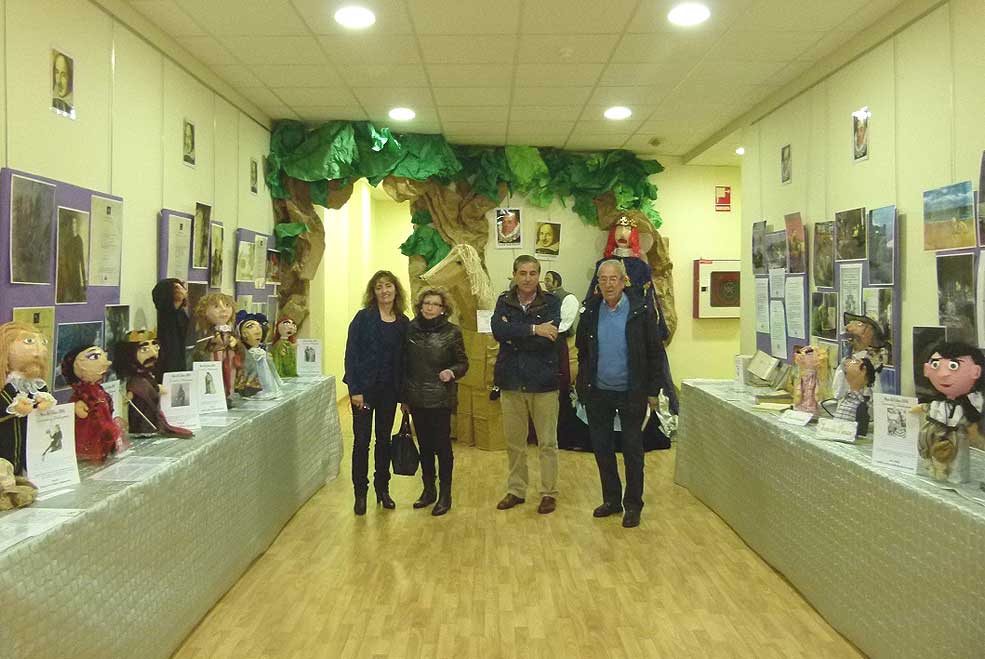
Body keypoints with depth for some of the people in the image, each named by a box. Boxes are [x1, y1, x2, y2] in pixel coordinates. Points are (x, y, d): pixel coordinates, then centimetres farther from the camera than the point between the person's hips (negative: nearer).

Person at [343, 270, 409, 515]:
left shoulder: (403, 323, 4)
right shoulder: (364, 318, -7)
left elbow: (403, 360, 6)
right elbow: (351, 354, -9)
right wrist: (354, 389, -15)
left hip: (389, 390, 3)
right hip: (364, 388, -3)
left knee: (384, 439, 13)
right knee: (362, 441, 3)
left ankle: (382, 488, 26)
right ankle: (360, 493, 15)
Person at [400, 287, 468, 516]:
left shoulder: (452, 332, -5)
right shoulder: (410, 330, 3)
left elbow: (463, 362, 1)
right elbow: (404, 365, 8)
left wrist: (452, 372, -21)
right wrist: (403, 397, 9)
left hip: (441, 400, -3)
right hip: (417, 399, 3)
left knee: (442, 446, 1)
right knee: (424, 445, 12)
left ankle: (445, 495, 13)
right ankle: (428, 490, 25)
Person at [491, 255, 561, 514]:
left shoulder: (551, 302, -2)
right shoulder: (504, 301, 5)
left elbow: (548, 339, -16)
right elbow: (498, 330, -14)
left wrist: (513, 335, -12)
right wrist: (533, 330, -20)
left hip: (543, 381, -2)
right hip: (511, 381, 3)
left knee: (547, 442, 5)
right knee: (514, 442, 12)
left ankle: (549, 493, 18)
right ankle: (516, 490, 26)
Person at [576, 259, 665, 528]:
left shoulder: (641, 309, -9)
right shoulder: (591, 309, 1)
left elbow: (655, 352, -5)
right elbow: (582, 349, 12)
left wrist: (653, 391, -6)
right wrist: (583, 384, 9)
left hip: (631, 393, -3)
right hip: (598, 392, 4)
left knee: (632, 450, 6)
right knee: (601, 448, 11)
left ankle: (633, 505, 19)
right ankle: (611, 500, 27)